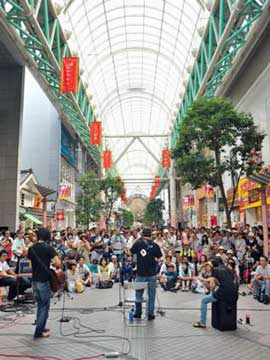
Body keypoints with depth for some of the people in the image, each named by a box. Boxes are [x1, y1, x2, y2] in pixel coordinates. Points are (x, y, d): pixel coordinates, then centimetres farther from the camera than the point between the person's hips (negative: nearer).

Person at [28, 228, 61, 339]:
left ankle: (41, 327, 28)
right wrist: (52, 262, -2)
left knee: (40, 305, 20)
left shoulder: (32, 248, 3)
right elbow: (58, 263, -22)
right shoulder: (48, 248, -14)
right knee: (45, 307, 5)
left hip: (35, 281, 6)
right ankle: (38, 332, 6)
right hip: (44, 281, -6)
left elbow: (31, 261, 14)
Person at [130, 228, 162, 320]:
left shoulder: (138, 243, -8)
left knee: (139, 293, 16)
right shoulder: (155, 245, -9)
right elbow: (159, 257, 3)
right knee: (151, 295, 10)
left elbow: (131, 251, 8)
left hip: (140, 273, 1)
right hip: (152, 273, -1)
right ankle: (150, 314, 15)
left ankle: (138, 313, 23)